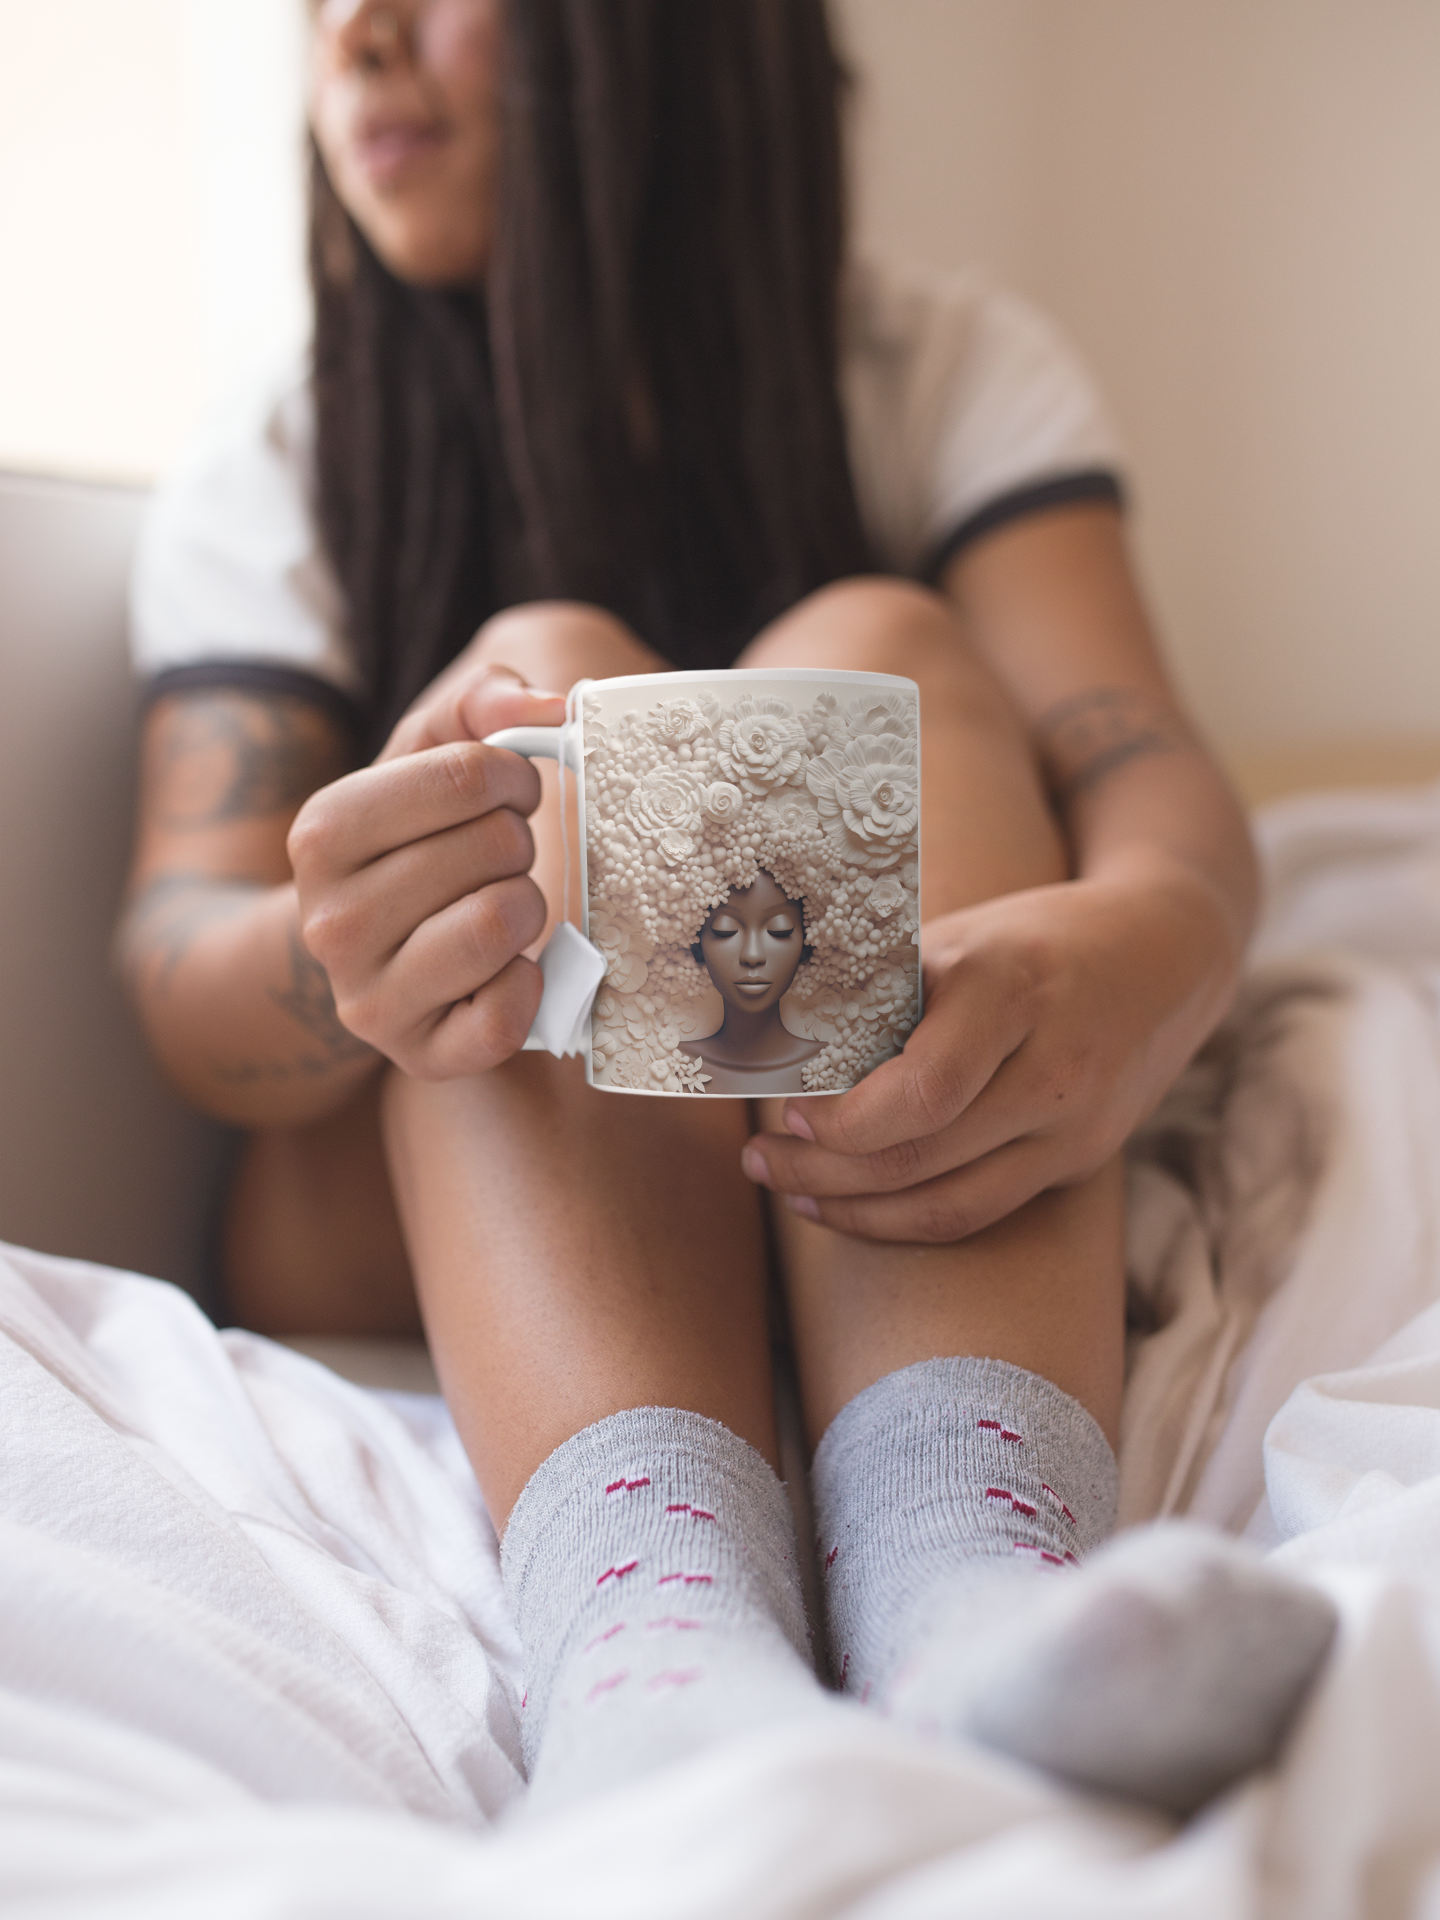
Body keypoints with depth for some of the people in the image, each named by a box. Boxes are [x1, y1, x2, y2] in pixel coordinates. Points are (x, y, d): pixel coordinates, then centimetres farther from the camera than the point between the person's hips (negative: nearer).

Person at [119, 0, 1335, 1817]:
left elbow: (1154, 774, -12)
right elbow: (179, 956, -10)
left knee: (885, 652, -18)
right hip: (406, 1274, 0)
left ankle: (974, 1571, -42)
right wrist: (338, 958, -35)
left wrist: (1144, 956, -36)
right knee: (554, 672, -19)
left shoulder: (955, 373, 4)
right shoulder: (261, 485, 5)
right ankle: (649, 1618, -45)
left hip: (874, 1185, 1)